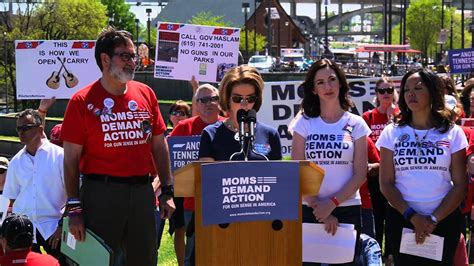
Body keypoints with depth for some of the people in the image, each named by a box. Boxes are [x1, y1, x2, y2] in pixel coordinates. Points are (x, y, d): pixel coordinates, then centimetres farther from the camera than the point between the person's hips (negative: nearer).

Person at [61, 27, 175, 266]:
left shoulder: (145, 94, 9)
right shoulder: (83, 101, -3)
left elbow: (159, 146, 14)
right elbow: (71, 159, -4)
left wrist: (167, 191, 8)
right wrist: (74, 209, -10)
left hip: (142, 191, 4)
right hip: (101, 192, -4)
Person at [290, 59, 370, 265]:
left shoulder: (356, 124, 5)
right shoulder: (304, 123, 4)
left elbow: (360, 174, -1)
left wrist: (332, 204, -11)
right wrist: (318, 208, -10)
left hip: (347, 209, 0)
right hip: (309, 209, 0)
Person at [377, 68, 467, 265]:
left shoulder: (453, 133, 1)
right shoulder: (392, 132, 2)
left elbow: (459, 185, -2)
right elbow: (386, 183, -1)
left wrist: (434, 219, -12)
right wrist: (412, 216, -12)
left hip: (444, 219, 0)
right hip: (401, 219, 0)